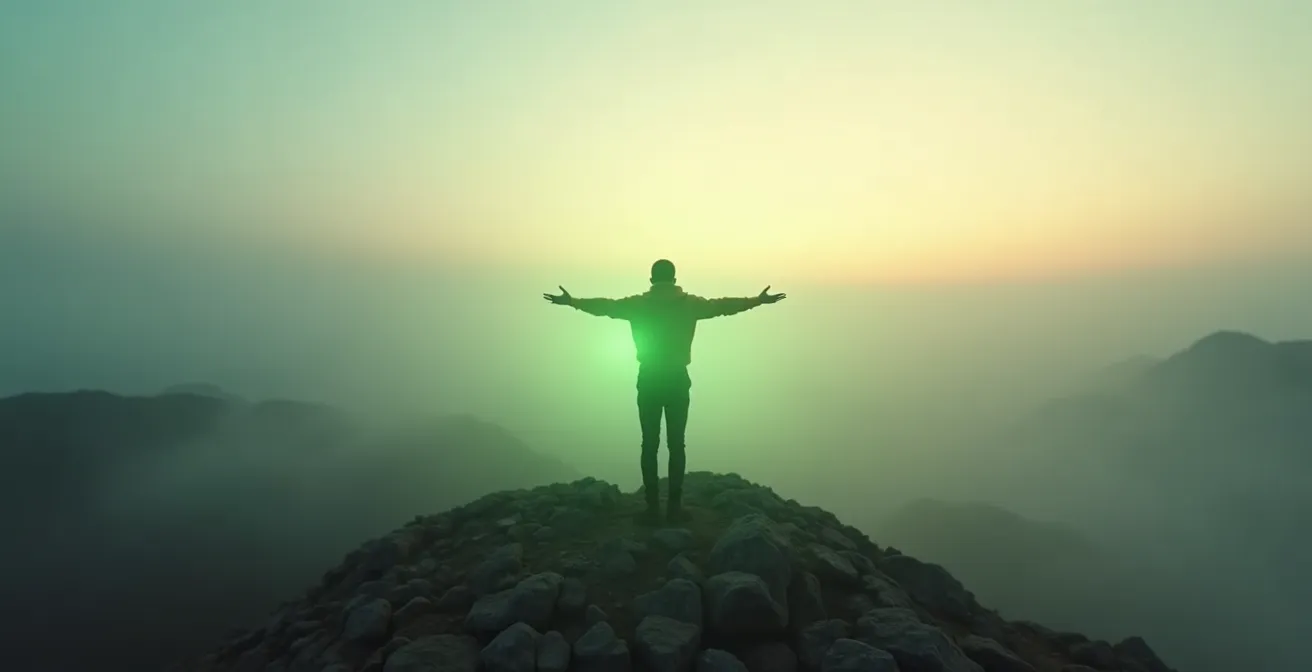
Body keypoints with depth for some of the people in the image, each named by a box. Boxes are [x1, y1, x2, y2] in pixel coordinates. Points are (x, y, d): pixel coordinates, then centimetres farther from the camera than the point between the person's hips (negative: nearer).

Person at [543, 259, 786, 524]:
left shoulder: (638, 303, 1)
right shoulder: (689, 303, -1)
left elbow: (605, 306, 7)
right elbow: (722, 306, 3)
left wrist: (572, 301, 20)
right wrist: (759, 300, 13)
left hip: (648, 381, 0)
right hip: (677, 380, 0)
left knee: (650, 445, 5)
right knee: (676, 444, 5)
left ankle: (652, 507, 7)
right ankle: (674, 506, 8)